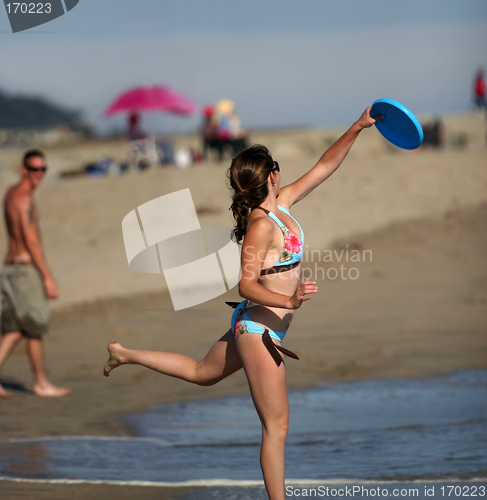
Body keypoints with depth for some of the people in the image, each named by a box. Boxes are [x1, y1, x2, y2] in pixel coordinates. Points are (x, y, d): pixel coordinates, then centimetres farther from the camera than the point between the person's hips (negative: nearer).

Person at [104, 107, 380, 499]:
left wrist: (357, 129, 7)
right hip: (260, 329, -10)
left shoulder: (282, 204, 4)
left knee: (201, 372, 31)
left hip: (253, 326, 10)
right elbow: (247, 285, -24)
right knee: (277, 427, -6)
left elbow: (324, 167, 12)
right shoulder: (261, 225, -22)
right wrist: (290, 301, -39)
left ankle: (125, 354, 39)